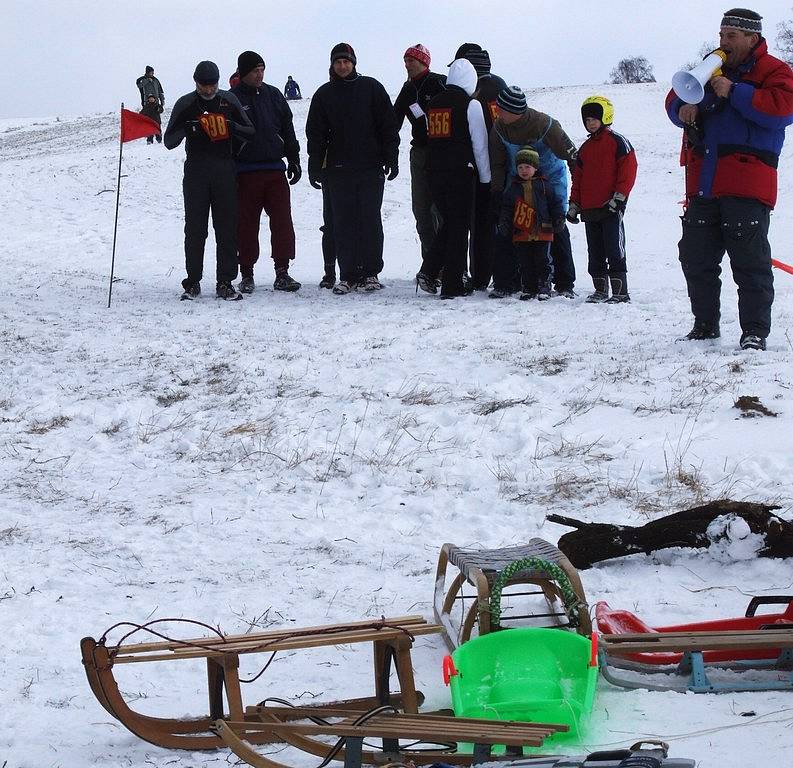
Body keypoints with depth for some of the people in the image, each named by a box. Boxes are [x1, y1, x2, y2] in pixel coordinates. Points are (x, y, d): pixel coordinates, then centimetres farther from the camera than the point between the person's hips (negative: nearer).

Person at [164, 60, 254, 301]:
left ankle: (225, 283, 2)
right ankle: (192, 282, 6)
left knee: (227, 227, -1)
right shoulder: (185, 104, 4)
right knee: (195, 228, 0)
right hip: (196, 171, -1)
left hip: (224, 170, 1)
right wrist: (185, 129, -17)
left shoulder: (229, 101, 7)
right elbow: (169, 142, 3)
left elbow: (251, 132, 9)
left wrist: (232, 127, -12)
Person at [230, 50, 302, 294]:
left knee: (282, 221, -4)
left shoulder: (273, 96, 11)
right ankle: (247, 275, 10)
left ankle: (282, 272, 0)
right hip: (245, 171, -3)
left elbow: (287, 130, 17)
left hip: (275, 169, 3)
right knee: (246, 224, 2)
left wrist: (294, 160, 12)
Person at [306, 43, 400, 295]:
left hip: (371, 168, -1)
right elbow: (315, 134, 10)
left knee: (370, 220, 0)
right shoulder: (324, 94, 9)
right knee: (343, 222, 0)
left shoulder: (371, 88, 5)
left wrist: (391, 159, -2)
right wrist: (314, 167, 3)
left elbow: (388, 126, 4)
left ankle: (370, 273, 7)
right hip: (338, 170, 1)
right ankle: (348, 275, 5)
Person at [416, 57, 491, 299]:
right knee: (459, 226, 1)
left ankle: (428, 272, 4)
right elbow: (480, 145, -5)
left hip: (434, 172, 5)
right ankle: (452, 285, 1)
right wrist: (486, 177, 1)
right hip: (461, 172, -5)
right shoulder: (470, 104, -6)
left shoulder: (433, 103, 11)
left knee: (448, 223, 18)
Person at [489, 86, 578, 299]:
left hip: (550, 179, -4)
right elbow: (497, 163, 0)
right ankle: (502, 284, 1)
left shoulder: (544, 124, -27)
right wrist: (496, 191, -7)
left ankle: (565, 285, 5)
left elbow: (570, 155, -18)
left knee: (557, 229, -5)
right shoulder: (499, 127, -12)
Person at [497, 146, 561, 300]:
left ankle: (544, 289, 3)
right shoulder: (513, 188, 9)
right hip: (521, 233, 2)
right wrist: (504, 224, 1)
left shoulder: (543, 185, 4)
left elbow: (554, 204, 7)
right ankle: (528, 289, 14)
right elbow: (506, 209, 12)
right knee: (525, 264, 6)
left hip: (542, 232, -2)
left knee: (543, 261, -2)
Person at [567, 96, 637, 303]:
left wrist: (619, 197, -14)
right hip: (589, 209, 7)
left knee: (614, 251, -8)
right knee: (595, 253, 9)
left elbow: (628, 170, -8)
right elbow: (578, 177, 22)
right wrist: (574, 206, 16)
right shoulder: (585, 148, 18)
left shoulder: (617, 142, -3)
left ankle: (620, 292, -6)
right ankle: (600, 290, 16)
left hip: (611, 208, -7)